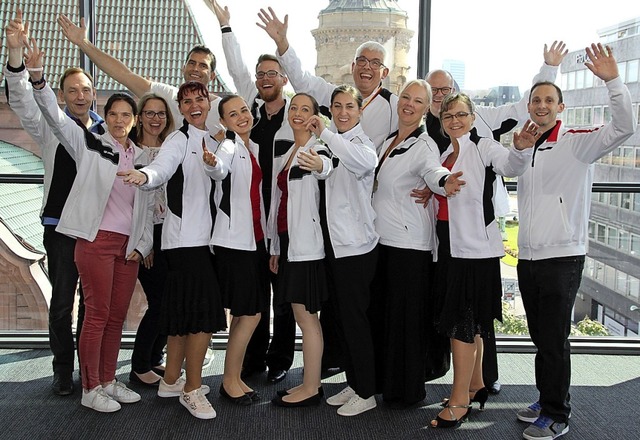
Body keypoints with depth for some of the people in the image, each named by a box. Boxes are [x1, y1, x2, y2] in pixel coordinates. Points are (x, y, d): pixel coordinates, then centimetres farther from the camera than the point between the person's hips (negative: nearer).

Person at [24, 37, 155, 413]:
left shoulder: (143, 157, 14)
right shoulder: (90, 144, 2)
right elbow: (55, 115, -10)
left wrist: (142, 244, 6)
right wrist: (38, 77, -25)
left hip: (129, 245, 5)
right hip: (96, 240, -5)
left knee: (118, 316, 10)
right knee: (98, 315, -3)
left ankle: (109, 381, 22)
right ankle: (91, 389, 8)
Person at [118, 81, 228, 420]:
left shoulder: (213, 141, 15)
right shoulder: (179, 139, -6)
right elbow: (162, 167, -23)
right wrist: (143, 175, -42)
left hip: (203, 236, 7)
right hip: (186, 236, -7)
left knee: (184, 311, 13)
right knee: (204, 311, -11)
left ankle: (171, 380, 24)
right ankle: (193, 389, 0)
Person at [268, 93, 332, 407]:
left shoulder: (319, 149, -7)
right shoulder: (283, 155, 18)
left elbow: (328, 167, -34)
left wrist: (319, 166, -58)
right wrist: (275, 248, 18)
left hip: (307, 245, -8)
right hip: (289, 243, 8)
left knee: (306, 317, -4)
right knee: (304, 316, 12)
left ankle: (311, 389, 5)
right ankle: (310, 383, 21)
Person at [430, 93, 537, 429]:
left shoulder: (483, 148, -6)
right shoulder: (444, 156, 16)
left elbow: (510, 166, -28)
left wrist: (521, 149, -48)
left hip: (476, 247, -7)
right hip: (450, 246, 7)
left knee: (463, 323, -6)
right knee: (468, 323, 15)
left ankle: (459, 401, 2)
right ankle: (475, 386, 29)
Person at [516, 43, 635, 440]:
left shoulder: (576, 143, -7)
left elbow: (625, 127, -21)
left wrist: (613, 81, -29)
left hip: (562, 257, -6)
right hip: (528, 256, 6)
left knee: (555, 338, 0)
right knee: (540, 335, 16)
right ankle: (548, 400, 31)